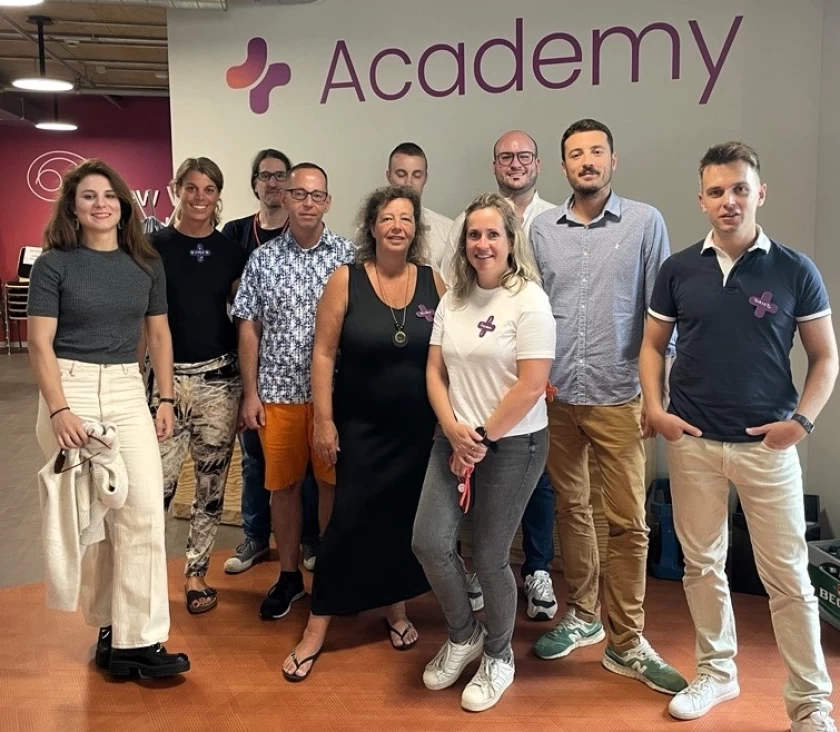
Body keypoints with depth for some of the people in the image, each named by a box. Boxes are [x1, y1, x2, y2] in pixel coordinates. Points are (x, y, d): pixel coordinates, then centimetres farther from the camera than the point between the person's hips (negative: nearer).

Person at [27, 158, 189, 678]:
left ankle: (139, 639, 2)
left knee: (145, 511, -6)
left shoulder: (146, 264, 7)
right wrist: (59, 410, -16)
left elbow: (159, 334, 13)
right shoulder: (54, 263, -2)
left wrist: (167, 399, 7)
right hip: (70, 391, -2)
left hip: (128, 391, 3)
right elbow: (40, 344, -6)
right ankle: (108, 625, 22)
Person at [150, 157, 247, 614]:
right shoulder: (155, 246, 0)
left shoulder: (231, 251, 6)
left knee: (212, 482, 9)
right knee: (158, 482, -6)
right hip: (167, 376, -2)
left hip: (220, 378, 2)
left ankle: (196, 572, 24)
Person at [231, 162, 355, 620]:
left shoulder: (348, 255, -1)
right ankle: (289, 575, 26)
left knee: (333, 482, 9)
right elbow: (249, 329, 5)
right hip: (278, 391, 2)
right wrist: (250, 393, 0)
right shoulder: (262, 259, 4)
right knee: (283, 485, 10)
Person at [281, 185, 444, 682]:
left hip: (420, 428, 3)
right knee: (351, 520, -2)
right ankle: (317, 628, 12)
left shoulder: (433, 282, 0)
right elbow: (324, 353, -7)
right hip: (361, 427, -2)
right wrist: (324, 419, -10)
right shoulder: (346, 280, -7)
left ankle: (397, 608, 34)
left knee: (407, 520, 12)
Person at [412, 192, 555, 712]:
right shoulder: (453, 299, 7)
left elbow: (531, 386, -17)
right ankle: (464, 635, 26)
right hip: (454, 441, 5)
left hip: (512, 445, -5)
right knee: (430, 543, -2)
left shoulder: (529, 300, -12)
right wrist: (454, 431, -9)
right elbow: (435, 371, 6)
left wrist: (483, 437, -13)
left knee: (490, 558, 3)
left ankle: (498, 657, 30)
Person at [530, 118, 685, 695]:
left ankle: (626, 644, 14)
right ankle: (583, 616, 31)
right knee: (571, 510, 14)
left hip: (618, 398, -2)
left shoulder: (646, 223, -1)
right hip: (556, 397, 3)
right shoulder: (542, 229, 7)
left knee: (627, 522, 0)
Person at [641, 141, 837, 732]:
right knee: (703, 564, 13)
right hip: (693, 441, 2)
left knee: (788, 576, 3)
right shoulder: (679, 269, 1)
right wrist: (655, 407, -4)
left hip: (767, 444, -2)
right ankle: (717, 671, 32)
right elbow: (653, 345, 10)